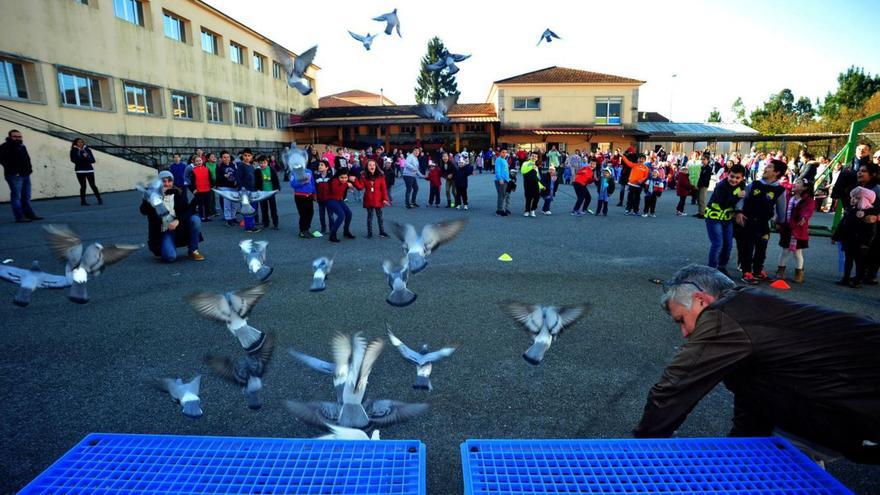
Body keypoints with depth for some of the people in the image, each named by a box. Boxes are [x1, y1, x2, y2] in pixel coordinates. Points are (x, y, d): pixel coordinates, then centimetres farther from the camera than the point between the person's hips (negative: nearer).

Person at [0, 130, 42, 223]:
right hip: (14, 176, -8)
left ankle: (29, 214, 19)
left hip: (25, 175, 8)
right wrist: (12, 170, -23)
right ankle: (20, 217, -5)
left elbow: (27, 159, 23)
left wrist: (29, 168, 8)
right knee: (16, 196, -5)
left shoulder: (22, 146, 17)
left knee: (26, 197, 13)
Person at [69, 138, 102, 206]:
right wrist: (83, 157, -18)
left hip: (89, 170, 1)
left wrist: (87, 158, -16)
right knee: (83, 186, 0)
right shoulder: (73, 151, 3)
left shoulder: (87, 149, 8)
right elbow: (73, 160, -10)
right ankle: (83, 201, 7)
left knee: (92, 185, 1)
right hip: (80, 171, -1)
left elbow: (93, 160, 3)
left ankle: (99, 200, 8)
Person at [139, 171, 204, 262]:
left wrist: (178, 220, -24)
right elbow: (143, 211, -14)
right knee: (170, 257, -27)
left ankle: (193, 250, -11)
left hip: (179, 227, 3)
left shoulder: (177, 193, 4)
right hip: (164, 232, -2)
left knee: (195, 219, -28)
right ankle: (165, 248, 15)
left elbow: (188, 210, -5)